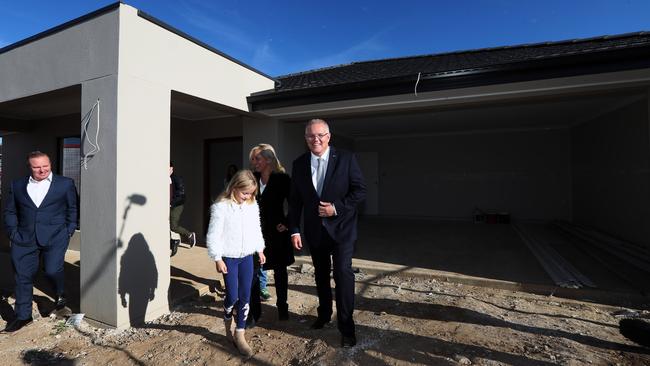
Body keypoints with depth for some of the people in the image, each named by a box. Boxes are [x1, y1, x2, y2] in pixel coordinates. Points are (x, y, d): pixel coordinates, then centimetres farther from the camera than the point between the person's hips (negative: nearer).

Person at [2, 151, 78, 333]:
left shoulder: (65, 183, 3)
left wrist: (69, 231, 0)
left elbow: (73, 209, 5)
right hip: (24, 238, 3)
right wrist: (13, 233, 3)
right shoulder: (17, 185, 11)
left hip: (55, 236, -3)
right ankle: (23, 316, 24)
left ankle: (60, 293, 19)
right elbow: (10, 211, 14)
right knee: (23, 277, 8)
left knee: (53, 270, -14)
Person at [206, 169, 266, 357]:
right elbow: (213, 235, -12)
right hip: (229, 257, -4)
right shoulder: (221, 207, -14)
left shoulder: (253, 205, 2)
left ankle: (240, 335, 22)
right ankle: (228, 324, 34)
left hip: (247, 256, 4)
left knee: (245, 297, 7)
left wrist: (260, 249, 16)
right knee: (232, 296, 1)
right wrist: (218, 259, -11)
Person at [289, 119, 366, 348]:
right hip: (315, 230, 4)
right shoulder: (299, 164, 0)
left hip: (341, 228, -3)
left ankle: (346, 327, 8)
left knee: (343, 273, -9)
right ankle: (324, 314, 39)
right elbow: (295, 200, 3)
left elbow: (360, 190, -8)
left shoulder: (346, 159, -8)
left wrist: (337, 207, -19)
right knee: (321, 275, 18)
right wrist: (294, 230, -1)